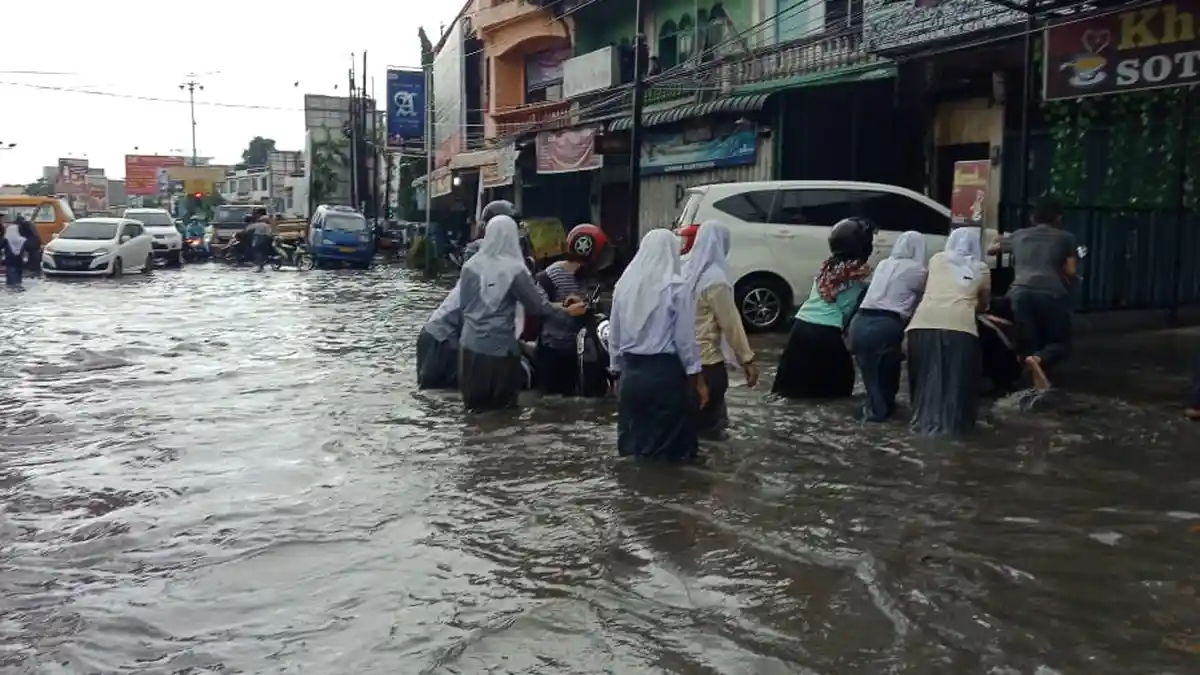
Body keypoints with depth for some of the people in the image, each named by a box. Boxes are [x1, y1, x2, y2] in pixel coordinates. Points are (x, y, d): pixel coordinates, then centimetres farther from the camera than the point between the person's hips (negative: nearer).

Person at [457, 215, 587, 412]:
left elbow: (463, 303, 8)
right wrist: (567, 310, 4)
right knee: (501, 404, 10)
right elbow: (538, 306, -9)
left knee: (474, 402, 17)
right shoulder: (514, 270, -12)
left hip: (471, 344, 4)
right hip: (500, 347, -4)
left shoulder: (471, 266, -1)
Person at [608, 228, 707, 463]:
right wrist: (697, 379, -2)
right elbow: (685, 338, -10)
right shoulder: (676, 287, -10)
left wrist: (618, 371, 20)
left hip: (631, 372, 5)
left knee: (634, 446, 13)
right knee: (669, 450, 4)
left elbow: (614, 335, 10)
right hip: (665, 372, -5)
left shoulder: (625, 284, 4)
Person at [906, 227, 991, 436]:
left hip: (923, 322, 2)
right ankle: (953, 424, 12)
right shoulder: (980, 269, 22)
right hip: (959, 325, -2)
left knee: (926, 376, 13)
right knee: (958, 378, 10)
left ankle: (925, 421, 18)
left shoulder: (936, 259, 26)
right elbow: (983, 305, 34)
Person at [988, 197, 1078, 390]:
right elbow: (1070, 271, 11)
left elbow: (991, 249, 40)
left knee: (1029, 344, 13)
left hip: (1020, 293, 2)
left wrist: (1001, 240, 61)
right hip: (1051, 293, -2)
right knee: (1061, 344, 9)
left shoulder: (1019, 235, 25)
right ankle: (1039, 360, -22)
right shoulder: (1065, 238, 19)